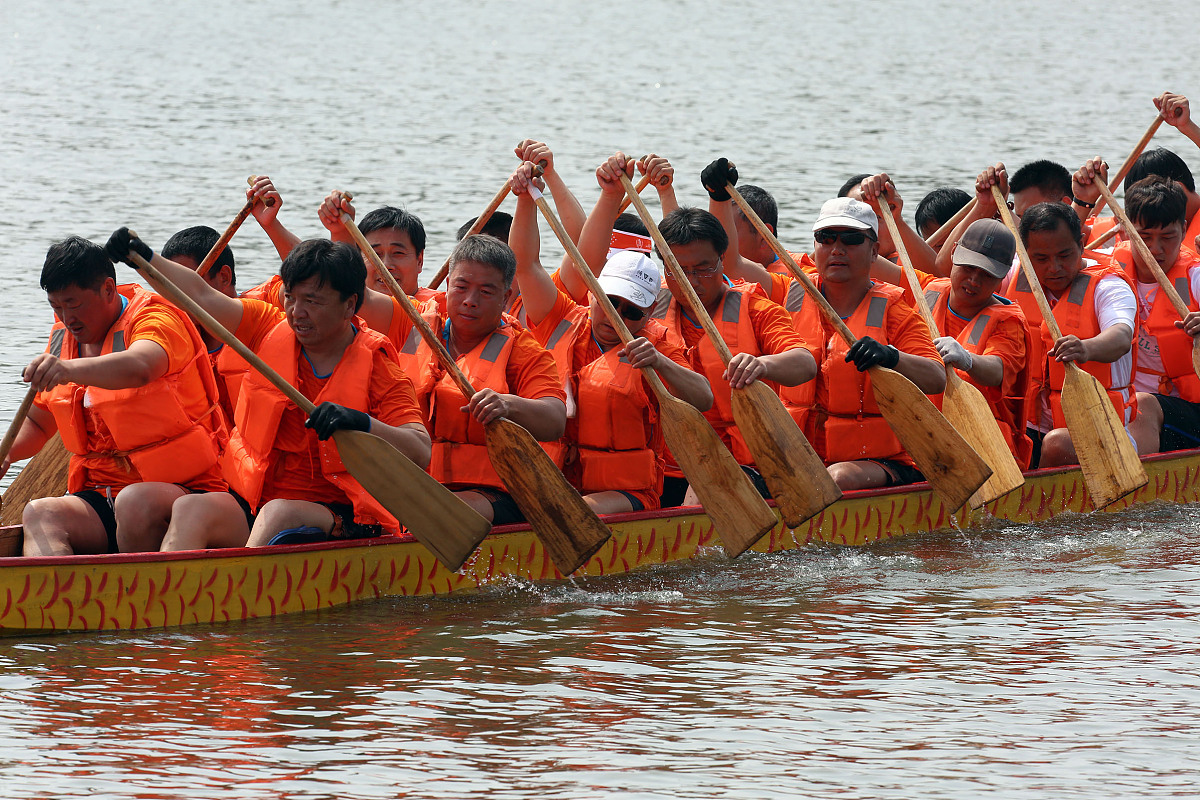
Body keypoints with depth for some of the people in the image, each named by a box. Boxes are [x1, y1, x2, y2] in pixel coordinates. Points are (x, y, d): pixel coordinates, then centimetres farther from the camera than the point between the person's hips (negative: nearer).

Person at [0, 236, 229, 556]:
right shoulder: (63, 337, 16)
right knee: (39, 515, -25)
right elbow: (37, 423, 26)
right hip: (100, 499, 6)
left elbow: (139, 368, -33)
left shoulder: (154, 319, -7)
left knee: (135, 502, -39)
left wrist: (69, 369, -51)